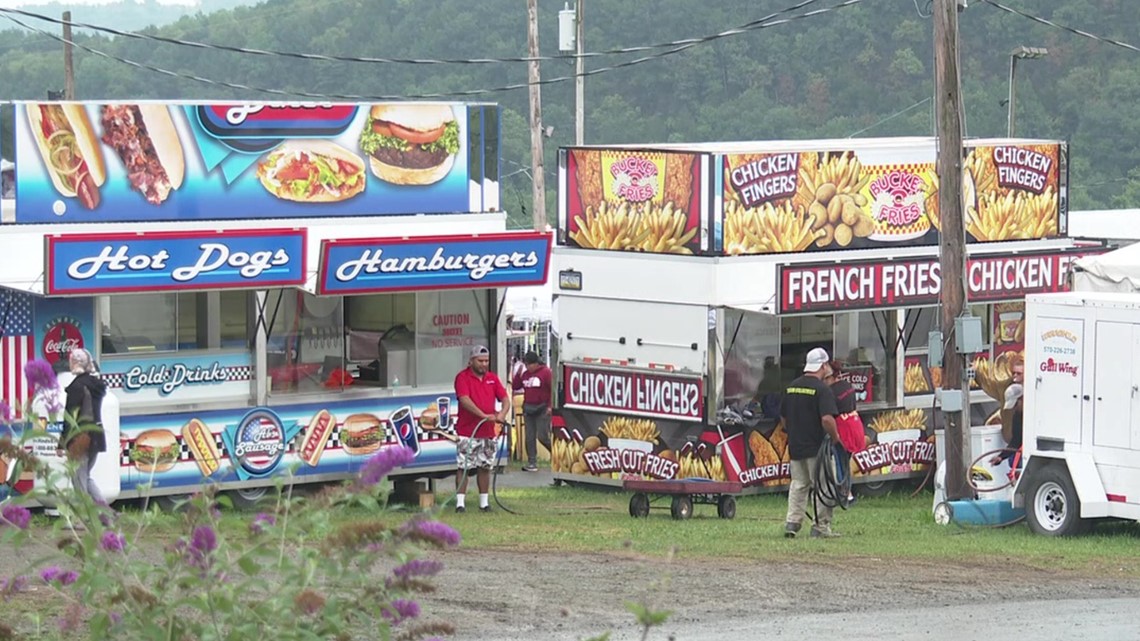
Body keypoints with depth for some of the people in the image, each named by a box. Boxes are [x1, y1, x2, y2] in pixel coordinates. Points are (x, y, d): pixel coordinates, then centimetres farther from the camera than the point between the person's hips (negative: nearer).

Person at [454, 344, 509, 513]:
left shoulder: (492, 378, 12)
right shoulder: (463, 377, -5)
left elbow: (504, 399, 6)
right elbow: (465, 400, -18)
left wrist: (501, 414, -16)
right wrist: (484, 415, -27)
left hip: (488, 432, 5)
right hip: (467, 431, -5)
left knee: (485, 467, 10)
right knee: (463, 467, -5)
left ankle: (484, 502, 16)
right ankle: (460, 502, -4)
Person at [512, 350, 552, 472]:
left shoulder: (546, 372, -9)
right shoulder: (525, 374, 10)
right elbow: (515, 386, 11)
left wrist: (550, 406, -16)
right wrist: (518, 373, -2)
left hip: (542, 409, -6)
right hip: (528, 409, 6)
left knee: (542, 436, -8)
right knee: (530, 437, 4)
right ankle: (532, 463, 7)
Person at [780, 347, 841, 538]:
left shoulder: (792, 387, 8)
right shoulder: (822, 389, -15)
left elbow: (783, 417, 16)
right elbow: (827, 419, -25)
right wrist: (835, 437, -10)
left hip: (795, 446, 6)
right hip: (817, 447, -6)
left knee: (798, 484, 14)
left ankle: (792, 521, 5)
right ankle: (821, 526, 3)